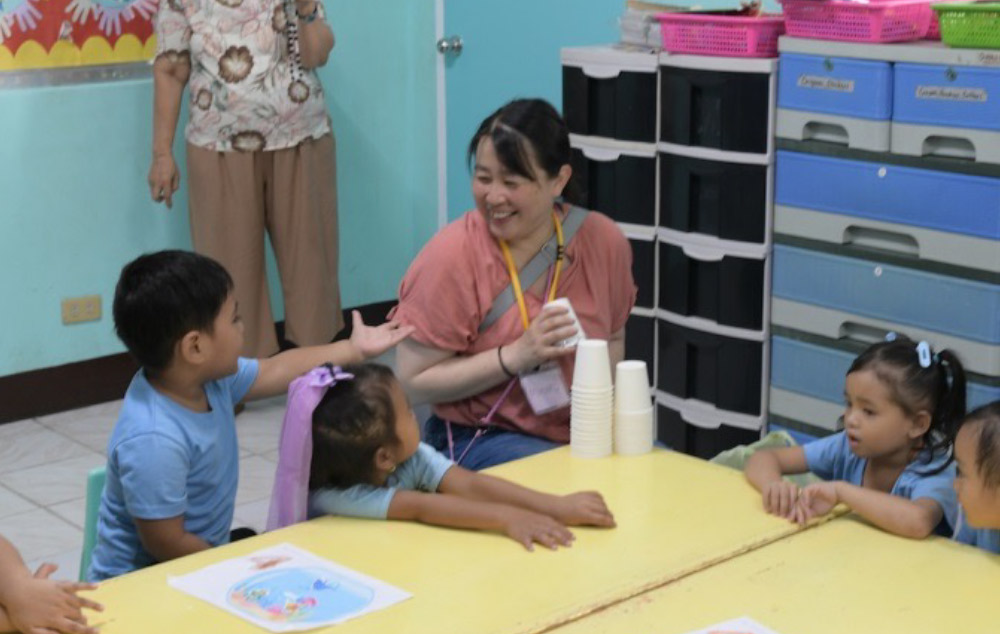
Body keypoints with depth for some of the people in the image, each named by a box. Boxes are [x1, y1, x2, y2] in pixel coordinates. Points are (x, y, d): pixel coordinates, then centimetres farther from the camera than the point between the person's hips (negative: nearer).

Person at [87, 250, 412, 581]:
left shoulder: (209, 378, -5)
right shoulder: (153, 442, -32)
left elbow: (274, 371, 13)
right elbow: (168, 545, -26)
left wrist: (354, 350, 19)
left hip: (204, 557, 9)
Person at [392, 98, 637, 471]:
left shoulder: (603, 241, -1)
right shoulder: (453, 257, -13)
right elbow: (413, 381, -12)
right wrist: (515, 357, -21)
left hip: (584, 434, 5)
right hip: (480, 439, -5)